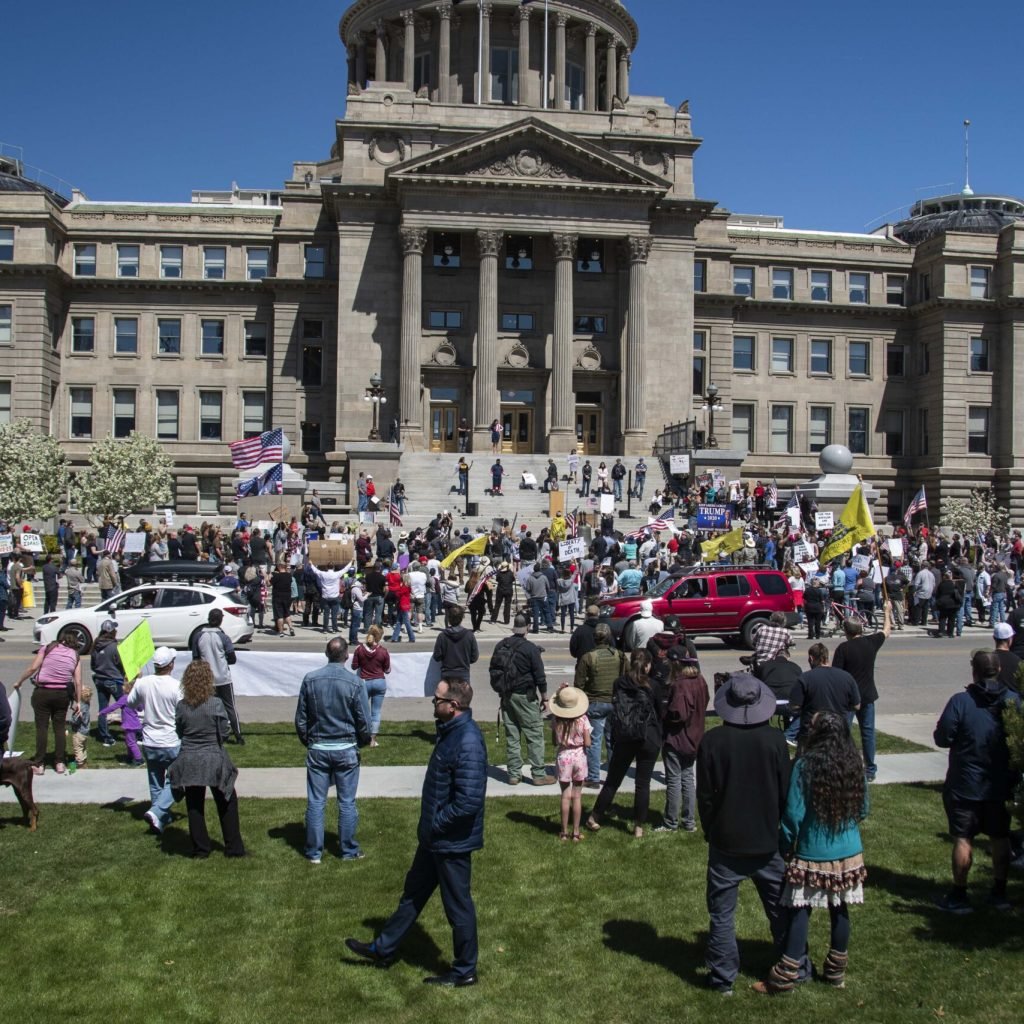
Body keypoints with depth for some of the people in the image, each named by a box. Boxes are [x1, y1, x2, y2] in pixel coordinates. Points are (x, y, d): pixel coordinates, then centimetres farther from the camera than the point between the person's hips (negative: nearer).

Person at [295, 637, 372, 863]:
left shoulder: (310, 680, -5)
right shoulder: (355, 683, -11)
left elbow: (300, 718, 2)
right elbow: (364, 722, -6)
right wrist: (362, 742, 14)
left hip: (317, 749, 1)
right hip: (346, 750, -1)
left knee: (315, 802, 8)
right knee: (347, 802, 9)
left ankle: (314, 852, 14)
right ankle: (349, 851, 17)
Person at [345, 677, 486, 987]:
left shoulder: (467, 743, -28)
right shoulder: (451, 731, 4)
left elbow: (469, 801, -31)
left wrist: (436, 823, -19)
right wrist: (430, 824, 12)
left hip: (452, 842, -10)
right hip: (435, 837, 10)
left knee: (458, 906, 7)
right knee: (413, 893, 23)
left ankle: (464, 971, 24)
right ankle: (383, 949, 39)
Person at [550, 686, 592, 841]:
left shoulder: (556, 720, -8)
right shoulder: (582, 719, -11)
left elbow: (554, 742, -1)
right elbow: (587, 743, -11)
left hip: (563, 757, 1)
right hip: (579, 756, -1)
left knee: (566, 795, 11)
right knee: (577, 796, 9)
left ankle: (564, 832, 15)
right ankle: (576, 832, 14)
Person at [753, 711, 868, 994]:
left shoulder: (805, 765, -16)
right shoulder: (852, 764, -2)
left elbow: (794, 814, -14)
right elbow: (862, 808, 8)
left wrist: (787, 843, -1)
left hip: (812, 854, -4)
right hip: (849, 853, 4)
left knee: (800, 910, 3)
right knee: (839, 910, 14)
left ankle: (786, 974, 5)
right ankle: (836, 971, 25)